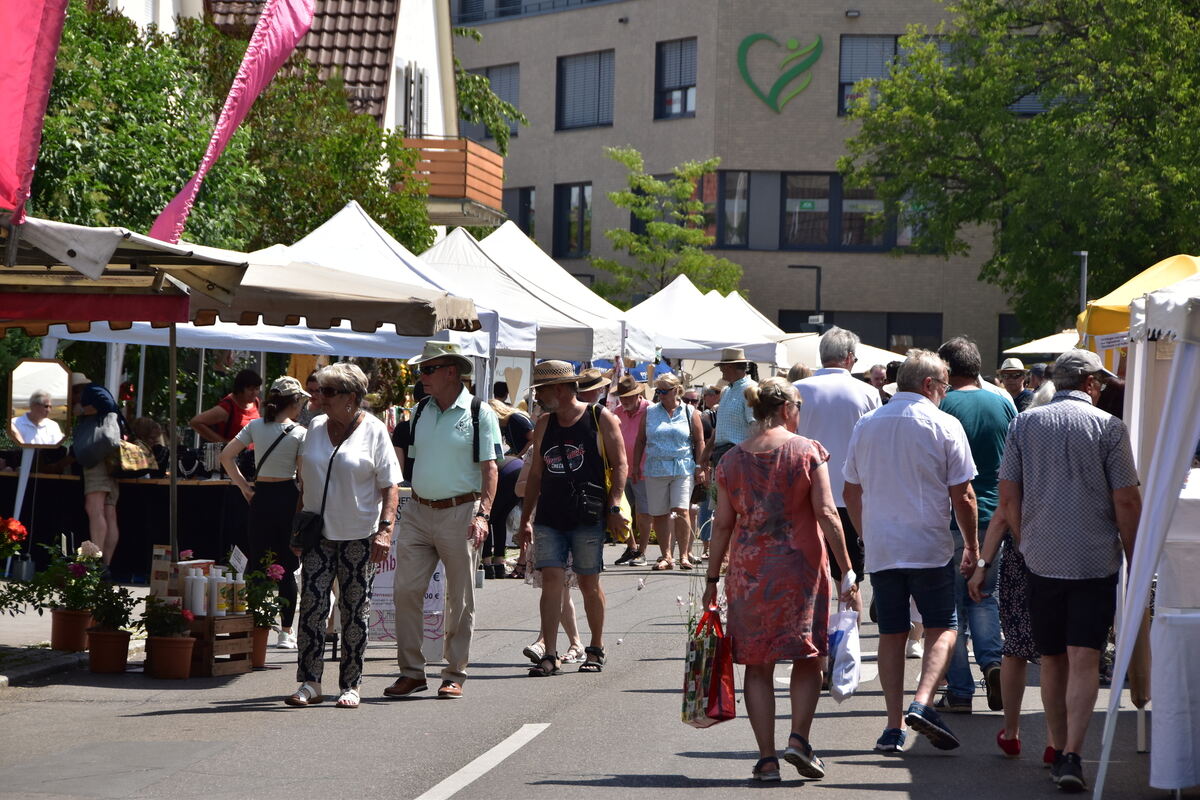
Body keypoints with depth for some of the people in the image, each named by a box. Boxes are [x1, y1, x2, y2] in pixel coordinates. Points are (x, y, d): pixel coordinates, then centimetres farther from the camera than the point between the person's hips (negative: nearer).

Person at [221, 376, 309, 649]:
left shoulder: (255, 426, 2)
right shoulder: (299, 433, -8)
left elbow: (226, 456, 1)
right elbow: (304, 473, -12)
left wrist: (243, 486, 6)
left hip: (261, 497, 3)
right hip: (288, 498, -3)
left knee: (258, 565, 9)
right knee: (287, 569, 2)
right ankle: (286, 632, 3)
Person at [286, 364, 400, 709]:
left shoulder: (374, 431, -2)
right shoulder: (316, 428, 12)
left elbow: (390, 486, -5)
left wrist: (384, 529, -15)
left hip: (359, 536, -3)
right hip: (319, 534, 4)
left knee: (355, 611, 2)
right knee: (311, 605, -7)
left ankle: (350, 686, 9)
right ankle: (310, 684, -6)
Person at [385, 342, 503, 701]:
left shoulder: (480, 414, -3)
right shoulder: (419, 412, 12)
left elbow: (490, 467, -5)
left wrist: (482, 514, -17)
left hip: (460, 513, -5)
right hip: (418, 512, 5)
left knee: (460, 599, 3)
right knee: (405, 590, -3)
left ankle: (454, 675, 12)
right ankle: (411, 671, 5)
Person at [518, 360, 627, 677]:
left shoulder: (601, 420, -1)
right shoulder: (544, 425, 13)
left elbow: (620, 464, -2)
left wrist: (614, 506, -13)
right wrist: (525, 518, 14)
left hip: (587, 517, -4)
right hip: (549, 517, 4)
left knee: (589, 583, 4)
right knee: (551, 579, -7)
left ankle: (596, 650, 20)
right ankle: (550, 656, -8)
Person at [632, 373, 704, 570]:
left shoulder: (689, 413, 6)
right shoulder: (650, 412, 11)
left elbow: (699, 442, 8)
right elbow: (640, 441, 14)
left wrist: (699, 466, 1)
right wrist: (636, 465, 9)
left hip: (683, 470, -3)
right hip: (655, 470, 3)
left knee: (681, 511, -13)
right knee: (658, 514, 3)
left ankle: (684, 555, -6)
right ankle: (666, 556, 10)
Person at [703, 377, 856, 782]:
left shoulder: (732, 460, 4)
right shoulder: (808, 451, -4)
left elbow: (723, 524, 5)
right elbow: (826, 513, -9)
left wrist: (712, 578, 12)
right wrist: (846, 570, -5)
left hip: (748, 570, 2)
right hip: (800, 566, -2)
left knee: (757, 665, 7)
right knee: (807, 657, 10)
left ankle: (767, 756, 3)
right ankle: (799, 738, -6)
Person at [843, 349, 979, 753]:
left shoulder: (866, 425, 8)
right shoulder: (944, 425, -5)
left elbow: (851, 493, 14)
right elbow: (962, 496, -6)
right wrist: (971, 545, 5)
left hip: (880, 549, 4)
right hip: (930, 547, -4)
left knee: (891, 633, 8)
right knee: (942, 628, 5)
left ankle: (894, 726, 5)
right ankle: (922, 703, -16)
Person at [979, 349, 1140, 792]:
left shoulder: (1024, 424, 5)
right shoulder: (1109, 427, -4)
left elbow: (1008, 496, 5)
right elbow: (1126, 500, -5)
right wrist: (1133, 560, 4)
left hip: (1042, 560, 3)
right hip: (1096, 560, -3)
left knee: (1052, 661, 13)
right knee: (1084, 660, -5)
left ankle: (1059, 751, 19)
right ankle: (1071, 755, -16)